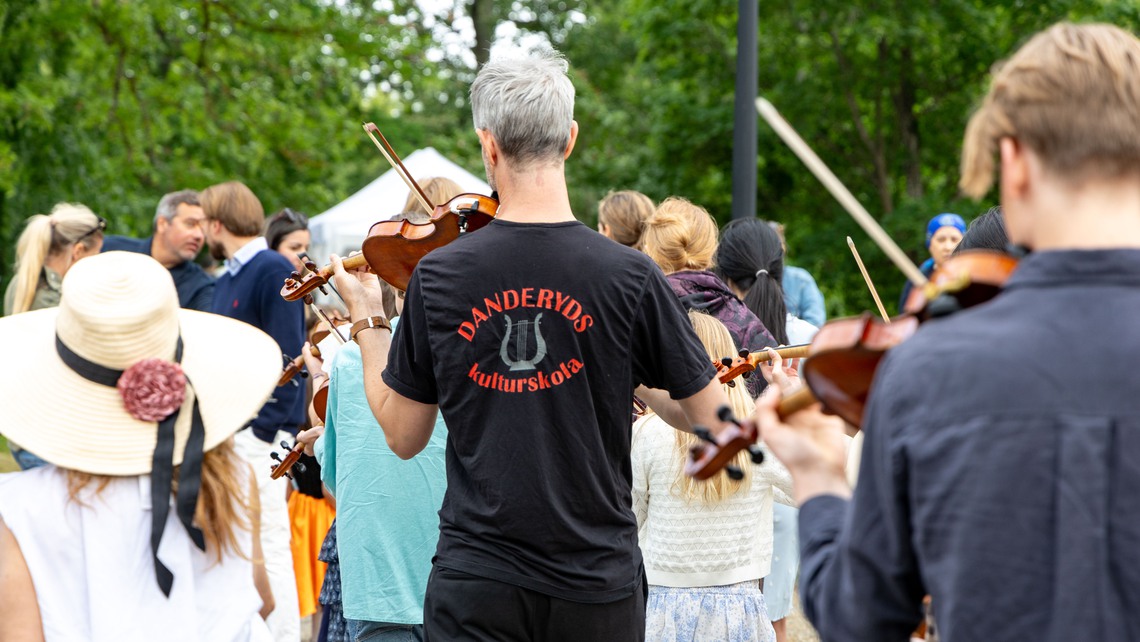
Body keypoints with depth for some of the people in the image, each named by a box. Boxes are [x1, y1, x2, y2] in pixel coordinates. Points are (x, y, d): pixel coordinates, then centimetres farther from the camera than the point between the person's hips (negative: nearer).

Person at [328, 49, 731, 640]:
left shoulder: (438, 275, -6)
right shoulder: (628, 276, -9)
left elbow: (403, 436, 5)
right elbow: (714, 419, -1)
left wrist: (366, 321, 18)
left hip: (476, 584, 1)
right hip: (598, 582, 0)